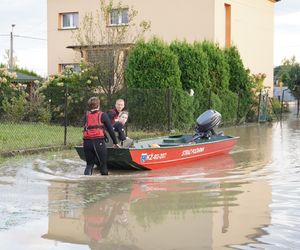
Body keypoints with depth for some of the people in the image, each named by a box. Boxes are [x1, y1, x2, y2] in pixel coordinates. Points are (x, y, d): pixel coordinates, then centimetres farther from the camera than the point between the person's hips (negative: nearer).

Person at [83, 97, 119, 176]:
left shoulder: (86, 115, 14)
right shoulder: (103, 115, 5)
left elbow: (85, 128, 15)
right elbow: (110, 129, 5)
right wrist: (115, 142, 11)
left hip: (87, 142, 3)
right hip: (99, 142, -3)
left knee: (89, 164, 14)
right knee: (103, 164, 8)